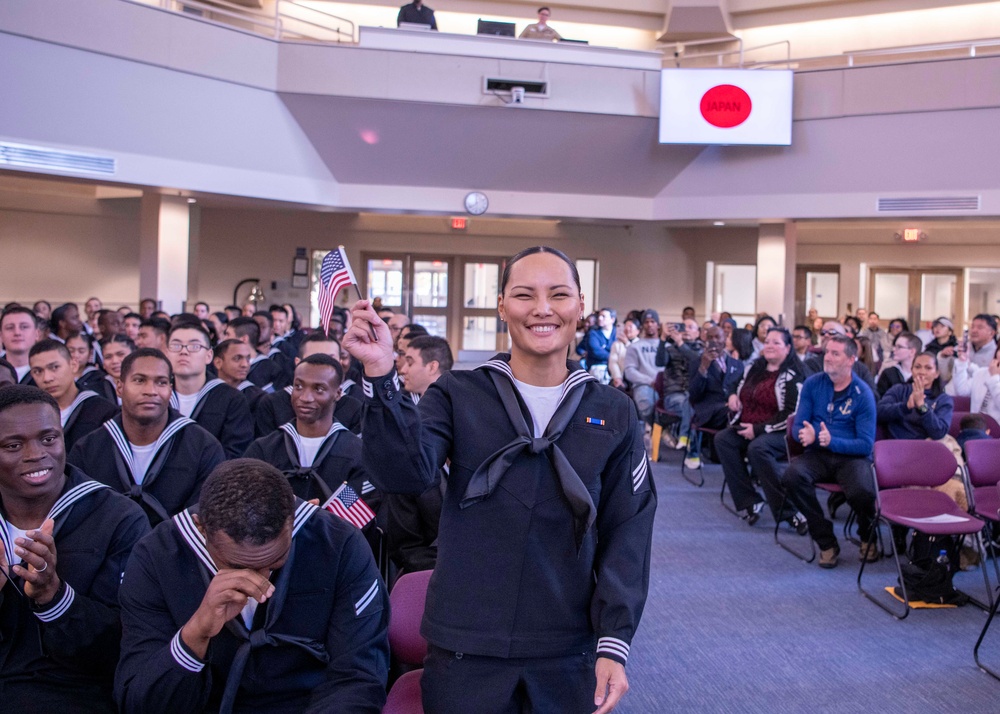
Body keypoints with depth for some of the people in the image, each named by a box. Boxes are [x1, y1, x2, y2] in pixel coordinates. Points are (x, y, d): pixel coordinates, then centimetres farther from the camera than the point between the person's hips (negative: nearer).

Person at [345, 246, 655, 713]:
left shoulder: (613, 413, 3)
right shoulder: (458, 395, -1)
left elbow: (627, 531, 2)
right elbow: (407, 473, -16)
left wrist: (614, 642, -5)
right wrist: (381, 376, -30)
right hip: (463, 648, -1)